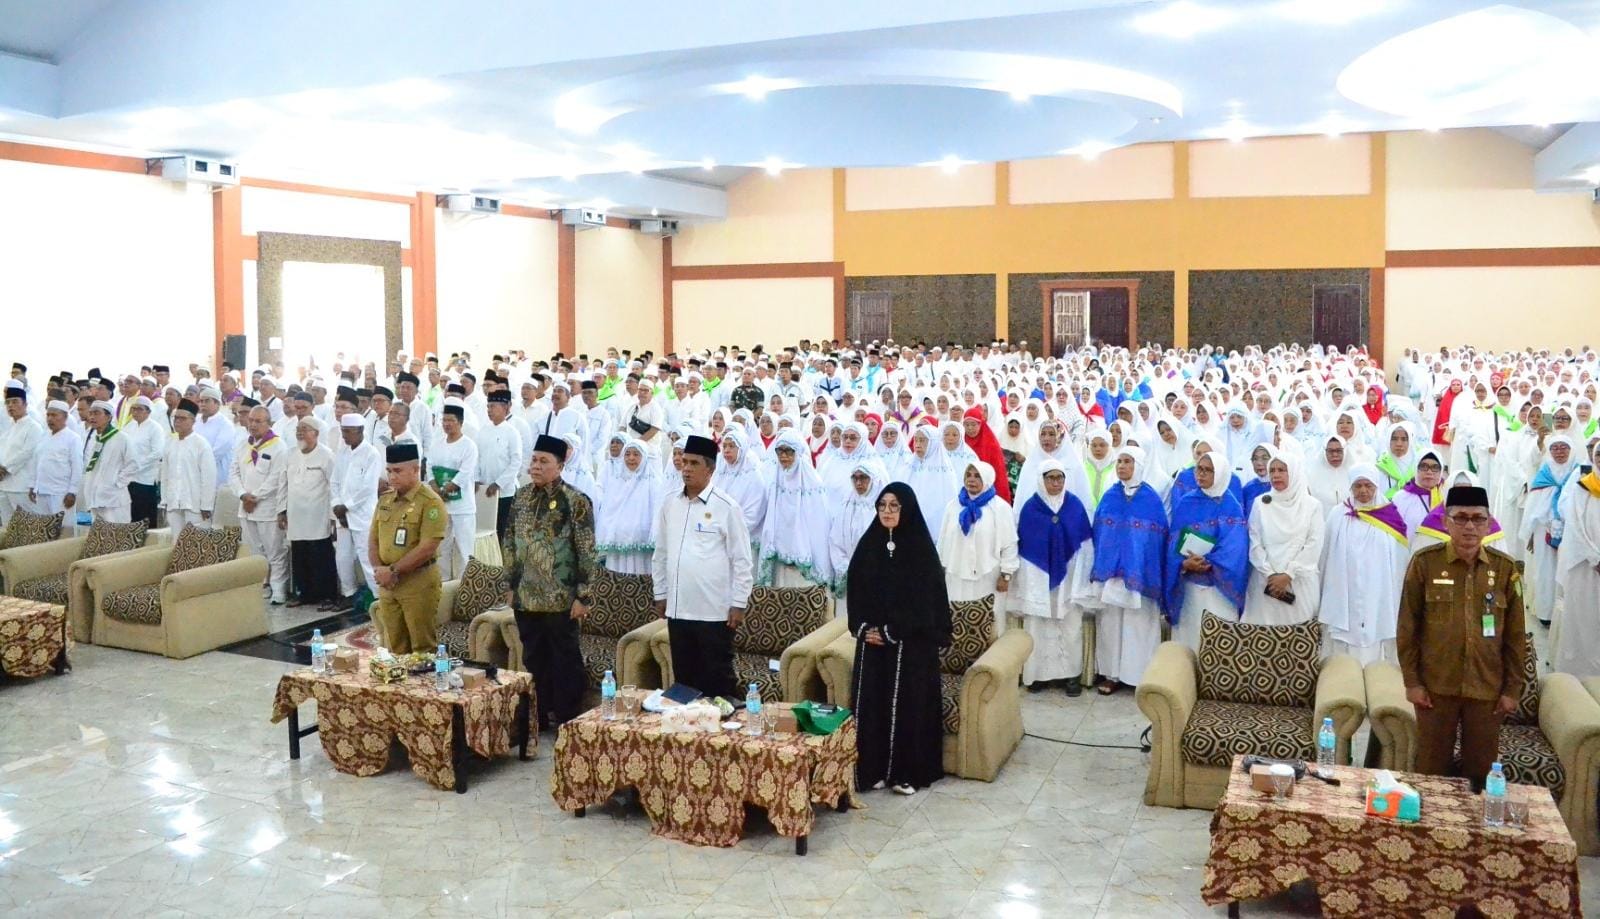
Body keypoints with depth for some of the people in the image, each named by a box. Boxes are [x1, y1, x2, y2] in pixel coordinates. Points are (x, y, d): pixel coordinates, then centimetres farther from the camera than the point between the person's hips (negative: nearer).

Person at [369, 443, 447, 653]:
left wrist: (393, 571, -15)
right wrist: (378, 569, -4)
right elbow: (373, 541, 15)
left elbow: (427, 548, -18)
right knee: (395, 648, 12)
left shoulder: (430, 502, -11)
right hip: (386, 585, 7)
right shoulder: (384, 500, 12)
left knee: (422, 649, -1)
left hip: (418, 583, -6)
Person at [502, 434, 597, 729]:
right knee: (533, 659, 14)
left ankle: (567, 722, 16)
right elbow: (510, 544, 14)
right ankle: (538, 717, 27)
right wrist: (510, 586, 12)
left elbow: (586, 552, -11)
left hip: (561, 599, -5)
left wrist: (583, 596, -14)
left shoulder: (576, 501, -10)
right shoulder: (521, 497, 7)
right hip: (526, 597, 6)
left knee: (565, 660, 5)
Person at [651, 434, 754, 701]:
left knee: (718, 680, 3)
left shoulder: (727, 507, -8)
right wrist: (660, 593, 14)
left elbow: (742, 560, -7)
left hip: (715, 611, -5)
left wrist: (739, 604, -8)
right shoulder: (670, 503, 7)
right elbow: (660, 553, 15)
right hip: (677, 609, 5)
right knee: (684, 679, 14)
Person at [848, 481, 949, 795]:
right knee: (871, 700, 5)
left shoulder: (921, 549, -8)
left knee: (908, 702, 1)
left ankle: (909, 772, 11)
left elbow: (926, 599, -11)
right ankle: (873, 769, 15)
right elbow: (854, 589, 7)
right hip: (871, 640, 4)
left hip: (911, 643, -4)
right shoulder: (868, 544, 5)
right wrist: (863, 627, -6)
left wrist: (891, 632, -14)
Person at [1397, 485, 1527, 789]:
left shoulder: (1505, 567, 0)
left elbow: (1516, 635, 5)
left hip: (1487, 688, 1)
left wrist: (1512, 688, 3)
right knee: (1432, 767, 8)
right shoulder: (1425, 562, -6)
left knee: (1481, 769, 10)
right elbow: (1407, 627, -1)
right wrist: (1411, 681, -4)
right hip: (1436, 685, -1)